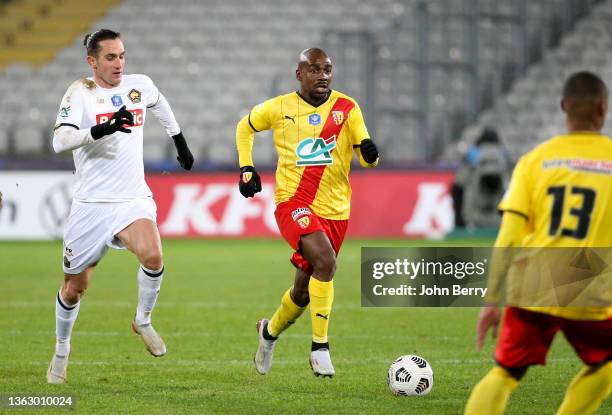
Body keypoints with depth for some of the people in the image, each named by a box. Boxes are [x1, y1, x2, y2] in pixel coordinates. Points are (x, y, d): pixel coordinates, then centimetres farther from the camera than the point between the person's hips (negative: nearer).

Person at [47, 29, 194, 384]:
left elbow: (159, 103, 30)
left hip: (133, 200, 2)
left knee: (153, 256, -28)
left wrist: (180, 141, 36)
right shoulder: (81, 92, -9)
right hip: (91, 204, -2)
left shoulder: (139, 85, 4)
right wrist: (103, 128, -37)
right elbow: (60, 141, -24)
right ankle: (62, 351, 34)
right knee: (74, 288, 7)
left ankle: (143, 321, -2)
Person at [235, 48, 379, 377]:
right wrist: (246, 168, 8)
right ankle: (320, 347, -23)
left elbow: (368, 158, -4)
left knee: (304, 291, 13)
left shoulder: (346, 108, 0)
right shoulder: (278, 109, 0)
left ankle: (270, 331, 44)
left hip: (334, 210, 3)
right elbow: (245, 127, 19)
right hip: (293, 202, -3)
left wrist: (369, 153, -27)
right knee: (325, 260, -30)